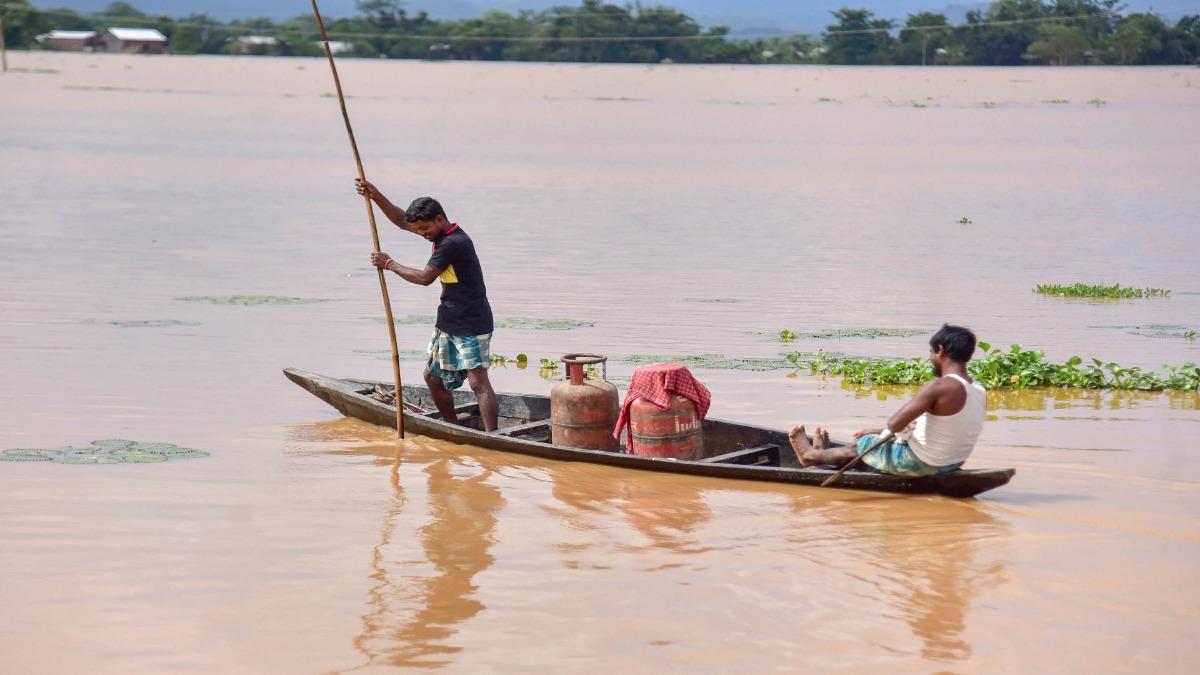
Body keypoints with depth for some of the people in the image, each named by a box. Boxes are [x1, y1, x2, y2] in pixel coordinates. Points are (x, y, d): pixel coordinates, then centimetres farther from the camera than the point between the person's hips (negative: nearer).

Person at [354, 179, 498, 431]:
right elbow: (402, 221, 15)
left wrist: (390, 264, -6)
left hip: (471, 325, -10)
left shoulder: (452, 243, -22)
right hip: (447, 323, 10)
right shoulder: (442, 234, 8)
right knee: (433, 376, 16)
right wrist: (376, 195, 4)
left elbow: (425, 277, -18)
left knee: (478, 381, -15)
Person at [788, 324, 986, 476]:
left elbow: (894, 424, -26)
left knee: (862, 444, 19)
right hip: (952, 464, 7)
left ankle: (813, 455, 46)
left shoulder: (938, 387, -26)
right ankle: (823, 452, 50)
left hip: (919, 464, -7)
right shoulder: (980, 393, 0)